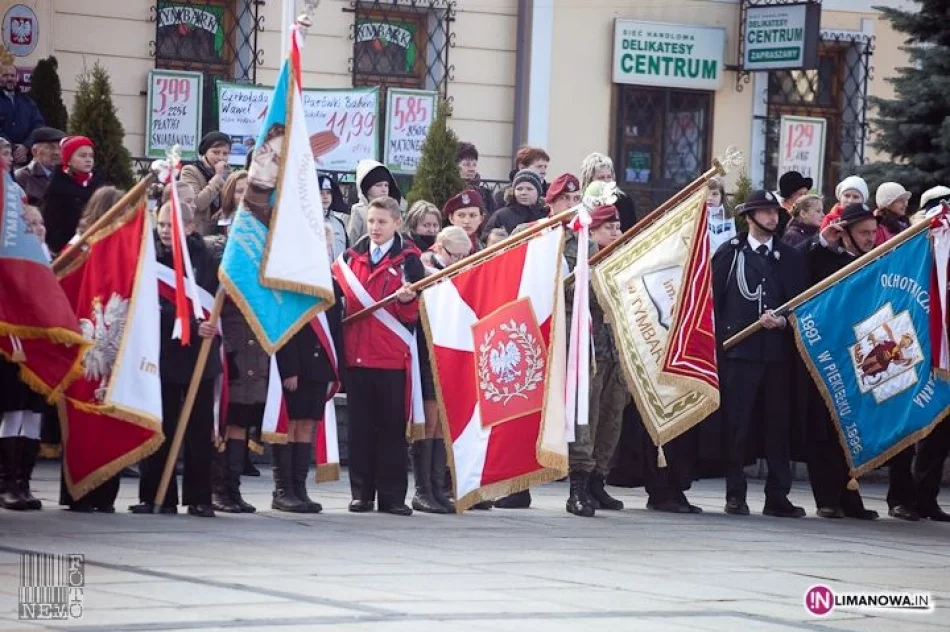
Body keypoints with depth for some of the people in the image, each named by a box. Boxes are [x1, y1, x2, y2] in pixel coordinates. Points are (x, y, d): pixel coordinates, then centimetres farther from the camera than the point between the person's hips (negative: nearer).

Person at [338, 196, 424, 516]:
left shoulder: (408, 260, 1)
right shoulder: (352, 256, 12)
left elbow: (415, 314, -3)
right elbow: (341, 299, 20)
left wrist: (407, 301, -22)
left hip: (392, 356, -3)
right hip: (356, 354, 3)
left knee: (392, 427, 0)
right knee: (360, 426, 6)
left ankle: (392, 495, 4)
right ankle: (362, 492, 11)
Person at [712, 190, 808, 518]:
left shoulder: (789, 257, 14)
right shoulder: (728, 253, 6)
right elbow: (715, 300, 3)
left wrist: (783, 321, -8)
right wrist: (720, 342, -4)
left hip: (777, 352, 3)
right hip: (738, 351, -2)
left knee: (779, 425, 2)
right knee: (736, 426, -3)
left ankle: (777, 497, 7)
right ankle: (735, 495, 2)